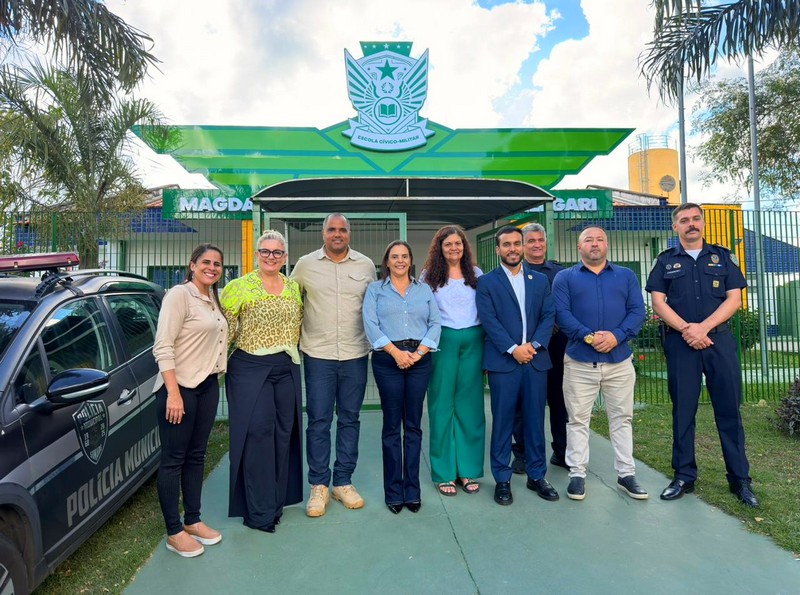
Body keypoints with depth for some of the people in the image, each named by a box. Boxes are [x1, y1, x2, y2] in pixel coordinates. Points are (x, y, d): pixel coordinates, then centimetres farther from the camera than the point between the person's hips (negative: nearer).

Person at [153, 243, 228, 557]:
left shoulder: (213, 299, 12)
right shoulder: (179, 295, -10)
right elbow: (163, 347, -16)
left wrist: (217, 375, 8)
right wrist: (173, 393, -21)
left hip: (208, 385, 8)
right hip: (180, 387, -7)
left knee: (196, 456, 15)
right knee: (173, 459, 4)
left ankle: (193, 520, 28)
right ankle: (174, 532, 16)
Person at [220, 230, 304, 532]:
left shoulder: (294, 287, 10)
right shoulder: (239, 287, -4)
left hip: (287, 369, 5)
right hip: (250, 368, -5)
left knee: (284, 433, 10)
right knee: (256, 434, -2)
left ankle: (278, 500, 27)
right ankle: (259, 511, 11)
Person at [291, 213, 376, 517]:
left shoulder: (366, 265, 4)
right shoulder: (305, 264, 2)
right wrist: (295, 339, 6)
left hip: (355, 355, 2)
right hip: (317, 355, -1)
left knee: (349, 419, 10)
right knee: (318, 421, 3)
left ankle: (343, 482, 24)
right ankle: (319, 486, 18)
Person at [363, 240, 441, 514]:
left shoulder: (424, 290, 15)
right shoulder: (375, 289, 9)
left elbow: (435, 324, 5)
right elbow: (370, 324, -4)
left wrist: (419, 352, -9)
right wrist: (396, 352, -13)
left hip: (419, 360, 2)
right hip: (388, 360, -2)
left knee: (414, 425, 7)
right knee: (391, 425, 4)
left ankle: (412, 489, 18)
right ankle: (393, 491, 15)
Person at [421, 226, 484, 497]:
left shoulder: (476, 274, 10)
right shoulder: (429, 276, 5)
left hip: (473, 341, 2)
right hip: (443, 342, -2)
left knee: (470, 405, 6)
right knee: (442, 406, 3)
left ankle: (468, 470, 18)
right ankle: (444, 473, 14)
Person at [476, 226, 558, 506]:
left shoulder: (540, 280, 14)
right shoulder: (486, 282, 3)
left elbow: (549, 315, 6)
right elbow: (489, 320, -6)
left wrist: (535, 344, -9)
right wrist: (513, 349, -14)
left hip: (536, 360, 3)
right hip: (502, 361, -3)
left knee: (535, 420, 10)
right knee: (502, 422, 4)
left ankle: (537, 475, 25)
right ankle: (502, 479, 16)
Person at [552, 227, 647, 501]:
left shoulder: (626, 276, 12)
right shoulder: (565, 278, 5)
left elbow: (637, 311, 2)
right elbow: (561, 313, -6)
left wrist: (616, 336, -15)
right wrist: (589, 337, -20)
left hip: (620, 360, 2)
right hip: (579, 361, -2)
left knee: (622, 418, 11)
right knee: (578, 420, 5)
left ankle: (626, 474, 24)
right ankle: (577, 474, 16)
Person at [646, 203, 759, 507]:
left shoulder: (723, 257, 10)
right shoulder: (665, 261, 8)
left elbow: (734, 299, 1)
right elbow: (659, 302, 0)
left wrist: (702, 327, -12)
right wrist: (687, 329, -13)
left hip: (719, 340, 1)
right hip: (680, 343, 0)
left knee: (729, 409, 4)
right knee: (683, 410, 4)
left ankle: (740, 479, 16)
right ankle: (684, 476, 14)